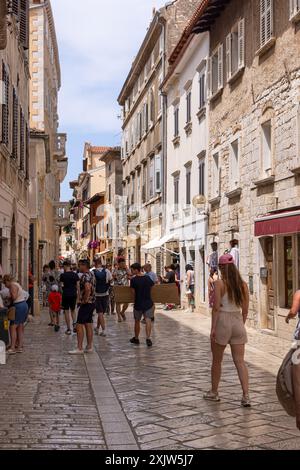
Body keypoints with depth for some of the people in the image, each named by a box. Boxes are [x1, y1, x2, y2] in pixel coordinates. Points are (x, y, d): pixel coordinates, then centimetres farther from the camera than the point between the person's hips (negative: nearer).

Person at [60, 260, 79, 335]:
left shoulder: (63, 275, -9)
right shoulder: (75, 274, 1)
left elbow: (62, 285, -11)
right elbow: (78, 285, 2)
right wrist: (78, 294, 10)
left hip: (66, 294, -3)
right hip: (74, 294, 3)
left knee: (66, 311, 4)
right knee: (73, 310, 20)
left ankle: (68, 329, 5)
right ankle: (74, 323, -2)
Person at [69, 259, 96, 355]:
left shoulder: (85, 276, -17)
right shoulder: (91, 274, 14)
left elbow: (88, 288, -34)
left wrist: (85, 300, -23)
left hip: (86, 304, -10)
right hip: (92, 303, 10)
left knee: (79, 325, -6)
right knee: (88, 325, 12)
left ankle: (79, 348, -5)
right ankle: (89, 347, 16)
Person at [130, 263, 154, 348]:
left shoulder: (133, 280, -12)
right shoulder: (148, 278, -2)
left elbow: (133, 292, -7)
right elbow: (152, 287, 9)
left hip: (138, 303, -2)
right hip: (148, 303, 2)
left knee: (137, 321, 14)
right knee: (148, 320, -2)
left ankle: (136, 338, 29)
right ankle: (148, 338, -15)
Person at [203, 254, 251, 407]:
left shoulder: (219, 283, -10)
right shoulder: (243, 284, 3)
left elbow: (216, 308, -13)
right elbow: (245, 309, 6)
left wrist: (213, 328, -9)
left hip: (223, 321, -4)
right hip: (238, 321, 4)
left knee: (217, 360, 12)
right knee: (240, 361, 4)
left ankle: (214, 392, 25)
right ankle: (246, 396, -4)